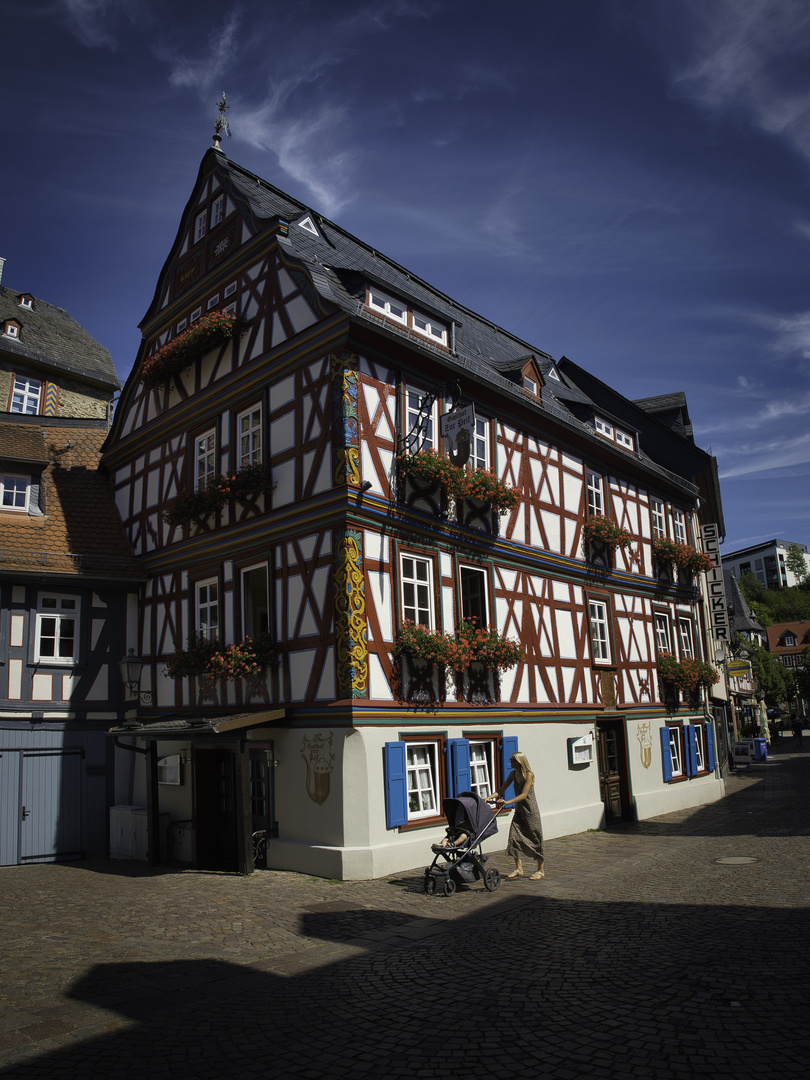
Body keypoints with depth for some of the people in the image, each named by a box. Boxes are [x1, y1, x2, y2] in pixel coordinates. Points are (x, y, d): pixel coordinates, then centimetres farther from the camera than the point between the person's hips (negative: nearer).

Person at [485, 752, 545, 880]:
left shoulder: (529, 775, -16)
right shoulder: (513, 774, 4)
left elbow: (524, 795, -23)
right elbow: (501, 789, 5)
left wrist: (507, 802, -30)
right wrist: (489, 797, -10)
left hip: (530, 811, -6)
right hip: (519, 810, 6)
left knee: (535, 840, 3)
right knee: (515, 837, -2)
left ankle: (541, 870, 16)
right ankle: (518, 869, 8)